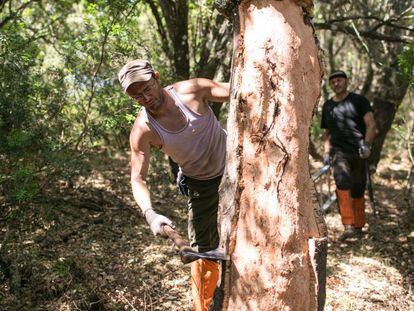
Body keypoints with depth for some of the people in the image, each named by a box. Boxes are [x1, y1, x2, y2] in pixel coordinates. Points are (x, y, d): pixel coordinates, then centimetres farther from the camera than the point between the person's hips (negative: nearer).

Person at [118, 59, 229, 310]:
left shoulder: (192, 91, -23)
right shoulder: (143, 130, -22)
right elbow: (138, 179, -23)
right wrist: (150, 214, -41)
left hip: (232, 168, 0)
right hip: (200, 185, 0)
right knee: (203, 250, 5)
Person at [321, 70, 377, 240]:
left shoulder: (359, 101, 4)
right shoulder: (327, 106, 16)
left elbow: (371, 126, -3)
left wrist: (366, 144, -18)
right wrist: (327, 151, 11)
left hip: (358, 152, -1)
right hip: (339, 151, 1)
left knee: (357, 191, 4)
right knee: (342, 183, -22)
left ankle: (358, 227, 19)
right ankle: (348, 226, -28)